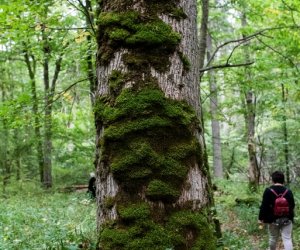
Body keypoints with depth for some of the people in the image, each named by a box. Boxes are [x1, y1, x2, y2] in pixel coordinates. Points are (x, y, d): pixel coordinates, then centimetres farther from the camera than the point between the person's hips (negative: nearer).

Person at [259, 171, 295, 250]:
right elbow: (292, 206, 8)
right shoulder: (288, 192, -2)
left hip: (273, 220, -1)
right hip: (286, 220, 1)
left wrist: (261, 218, -4)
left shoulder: (268, 191, -12)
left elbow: (264, 206, -12)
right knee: (287, 239, 0)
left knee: (273, 238, 15)